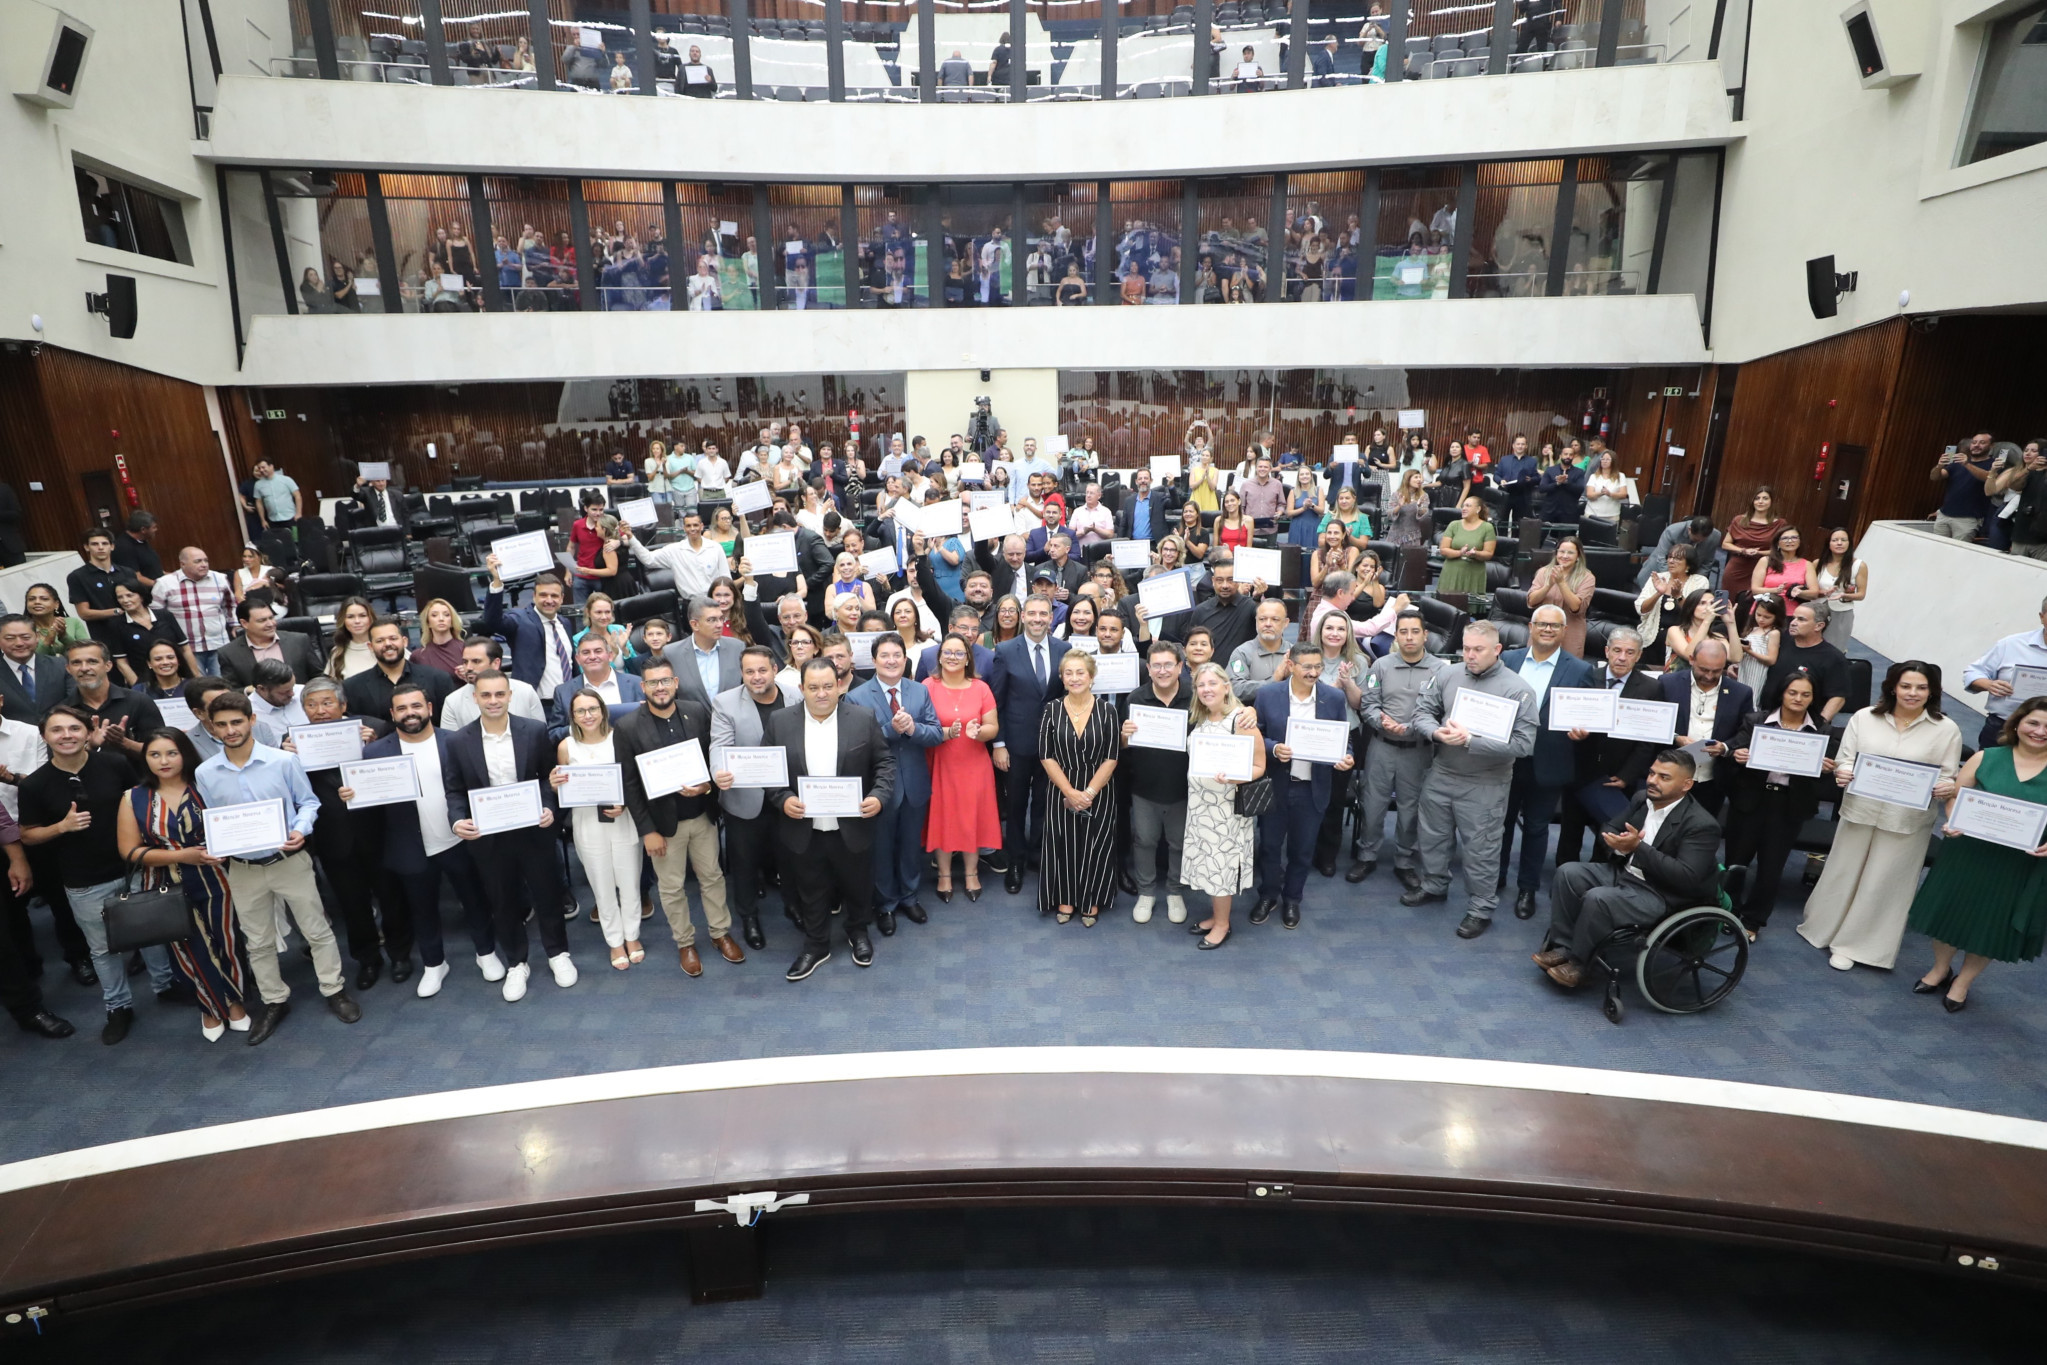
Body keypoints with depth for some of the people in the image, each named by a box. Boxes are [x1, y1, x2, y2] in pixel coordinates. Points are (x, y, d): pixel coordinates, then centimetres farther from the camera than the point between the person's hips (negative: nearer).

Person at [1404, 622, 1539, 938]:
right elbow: (1423, 710, 5)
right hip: (1441, 774, 5)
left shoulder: (1517, 689, -14)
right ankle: (1434, 885, 43)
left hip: (1485, 785, -5)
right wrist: (1437, 731, -17)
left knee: (1480, 849, 6)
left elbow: (1523, 744, -20)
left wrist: (1470, 740, -26)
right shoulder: (1449, 674, -1)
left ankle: (1481, 909, 24)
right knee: (1432, 835, 20)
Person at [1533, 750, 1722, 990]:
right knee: (1568, 873, -8)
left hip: (1660, 894, -8)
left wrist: (1638, 847, -30)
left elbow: (1686, 877, -27)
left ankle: (1576, 962, -8)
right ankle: (1562, 947, -5)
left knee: (1597, 898, -28)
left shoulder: (1701, 825, -20)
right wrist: (1619, 844, -14)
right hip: (1623, 872, 8)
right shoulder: (1642, 799, 3)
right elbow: (1608, 829, 12)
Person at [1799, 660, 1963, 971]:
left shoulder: (1946, 730, -2)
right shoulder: (1864, 718, 1)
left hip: (1907, 822, -1)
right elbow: (1844, 760, 2)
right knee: (1843, 874, 13)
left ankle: (1850, 945, 19)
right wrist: (1841, 773, -21)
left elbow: (1949, 778, 0)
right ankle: (1823, 928, 31)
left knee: (1882, 884, 6)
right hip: (1859, 811, 1)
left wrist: (1947, 789, -23)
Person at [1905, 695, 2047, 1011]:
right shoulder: (1987, 758, -3)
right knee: (1950, 909, 13)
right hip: (1968, 852, 1)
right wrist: (1952, 822, -16)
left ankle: (1963, 982, 33)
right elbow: (1956, 796, 2)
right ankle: (1940, 969, 36)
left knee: (1993, 924, 12)